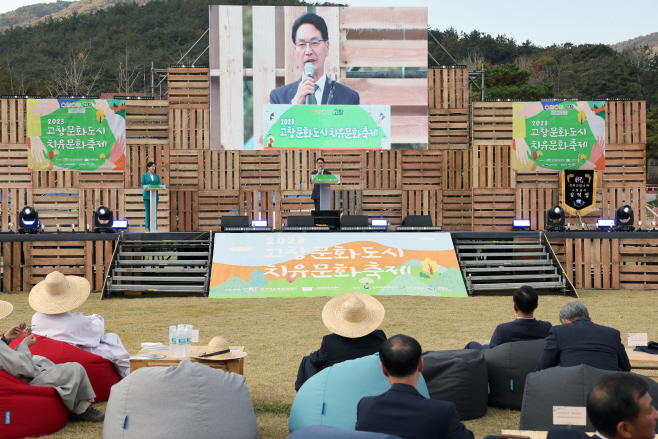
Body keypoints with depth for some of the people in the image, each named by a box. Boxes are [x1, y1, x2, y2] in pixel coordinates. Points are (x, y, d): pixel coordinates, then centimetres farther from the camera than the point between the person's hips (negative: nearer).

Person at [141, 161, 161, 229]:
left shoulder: (157, 176, 15)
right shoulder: (144, 175, 7)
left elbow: (159, 185, 7)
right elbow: (142, 185, -1)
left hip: (155, 195, 2)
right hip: (147, 195, -2)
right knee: (148, 212, -2)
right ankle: (148, 226, 2)